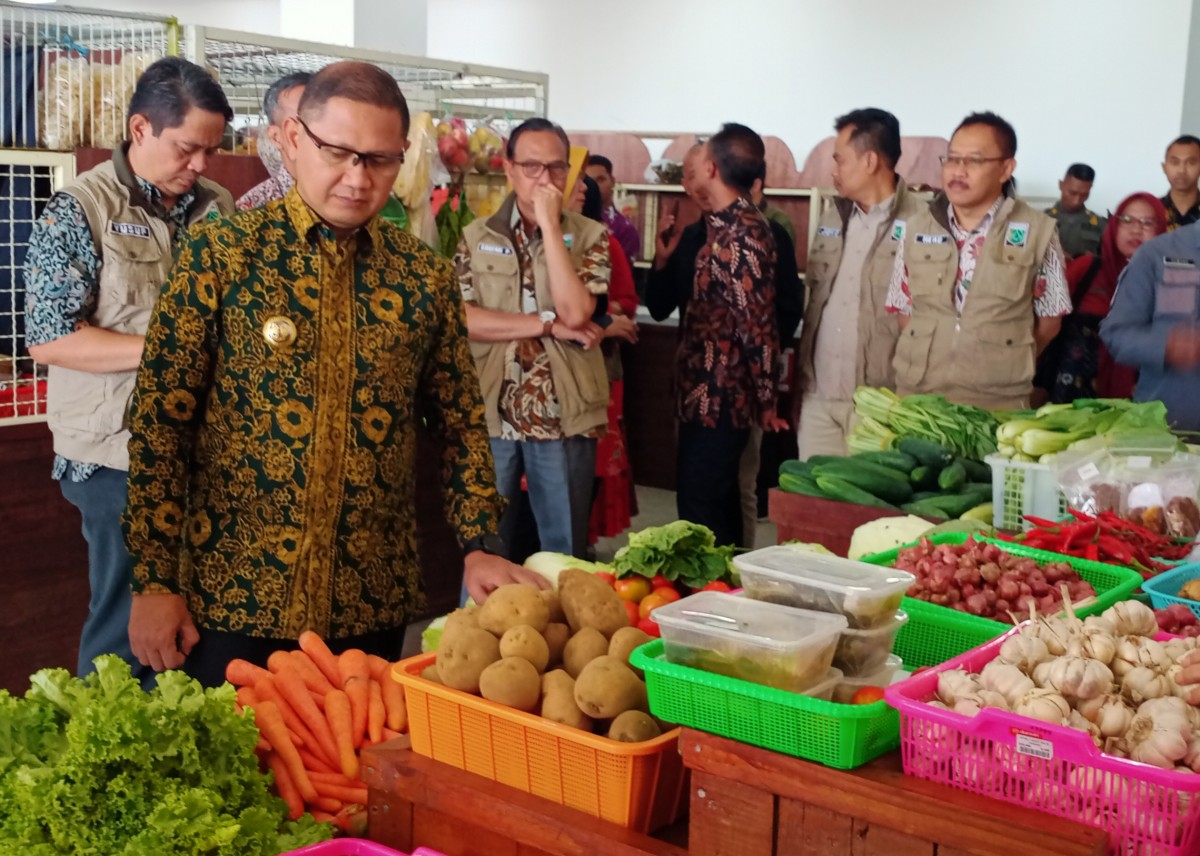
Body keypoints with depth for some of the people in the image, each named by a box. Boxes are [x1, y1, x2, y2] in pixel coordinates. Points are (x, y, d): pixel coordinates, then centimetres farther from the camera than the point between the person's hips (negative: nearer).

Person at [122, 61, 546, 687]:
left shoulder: (425, 277, 3)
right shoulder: (220, 254, -5)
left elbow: (459, 423, 9)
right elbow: (158, 421, -5)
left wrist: (479, 546, -3)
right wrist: (155, 582, -8)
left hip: (373, 604, 3)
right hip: (230, 596, -2)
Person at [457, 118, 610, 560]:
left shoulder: (590, 235, 0)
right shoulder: (477, 235, 3)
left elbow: (575, 312, -16)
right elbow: (459, 319, -9)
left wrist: (549, 224, -15)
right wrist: (549, 324, -13)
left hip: (563, 417, -1)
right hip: (489, 414, 1)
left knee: (564, 554, 9)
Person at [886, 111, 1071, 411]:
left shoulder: (1037, 231, -2)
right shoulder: (917, 228, 5)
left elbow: (1048, 320, 5)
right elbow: (904, 311, 11)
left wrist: (1005, 367, 2)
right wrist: (924, 361, 2)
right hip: (916, 395, 2)